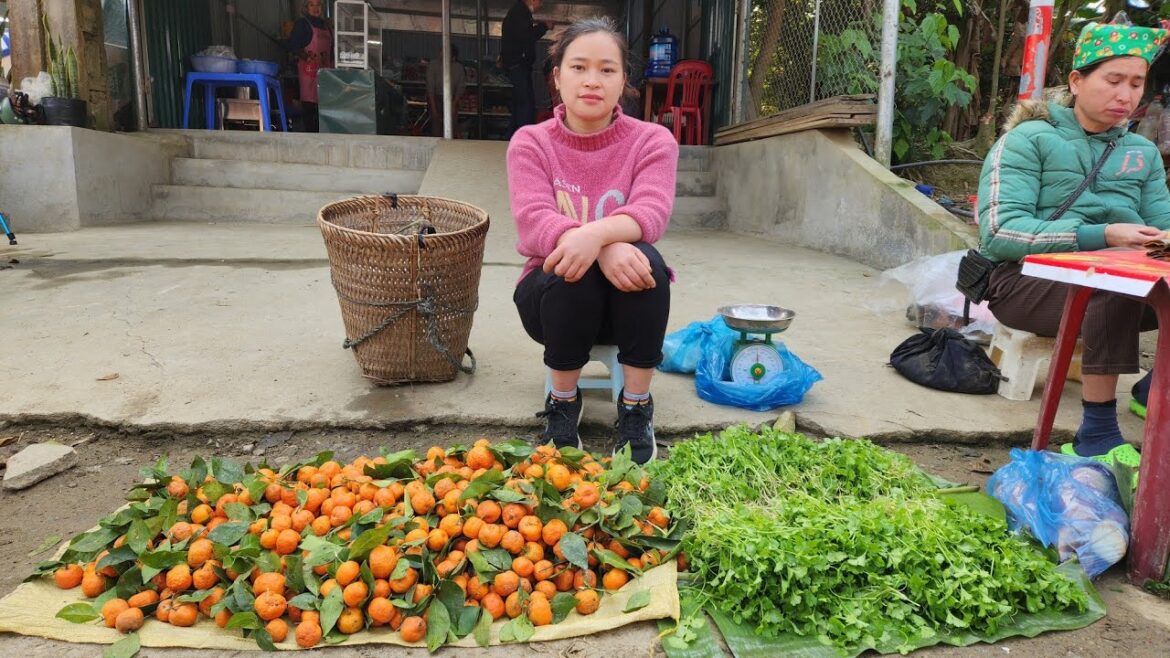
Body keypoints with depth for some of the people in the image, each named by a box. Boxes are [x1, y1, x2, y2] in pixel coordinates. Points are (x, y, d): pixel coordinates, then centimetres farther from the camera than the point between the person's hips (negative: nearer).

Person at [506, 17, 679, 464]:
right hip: (554, 293, 0)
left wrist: (596, 233, -46)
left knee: (644, 258, -32)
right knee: (572, 273, -34)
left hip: (627, 300, 1)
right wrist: (605, 249, -41)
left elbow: (651, 212, -23)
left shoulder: (652, 141, -5)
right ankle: (563, 402, -9)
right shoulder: (530, 143, -5)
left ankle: (636, 407, -16)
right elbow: (533, 222, -22)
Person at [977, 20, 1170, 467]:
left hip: (1122, 279, 5)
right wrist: (1102, 236, -25)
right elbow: (1000, 234, -15)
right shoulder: (1028, 141, -2)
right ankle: (1098, 437, -28)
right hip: (1025, 279, -5)